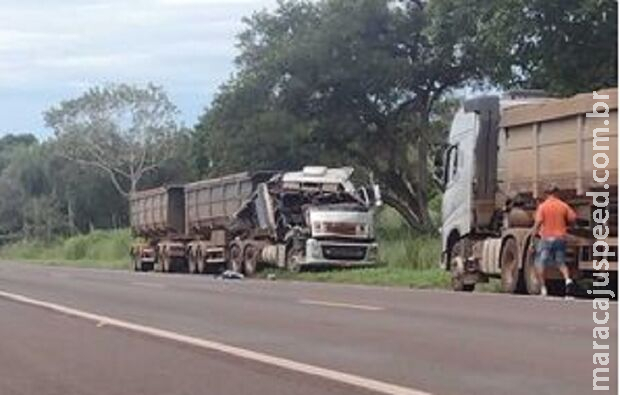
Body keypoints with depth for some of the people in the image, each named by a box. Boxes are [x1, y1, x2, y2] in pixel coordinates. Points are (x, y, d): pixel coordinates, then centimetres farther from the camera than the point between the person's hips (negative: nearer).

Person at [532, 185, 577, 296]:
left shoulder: (543, 206, -4)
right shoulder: (563, 206, 4)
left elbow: (538, 222, -13)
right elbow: (573, 218, 1)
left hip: (546, 238, -3)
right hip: (560, 238, 3)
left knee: (540, 264, 6)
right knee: (561, 263, 13)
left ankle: (543, 288, 2)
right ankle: (568, 279, -13)